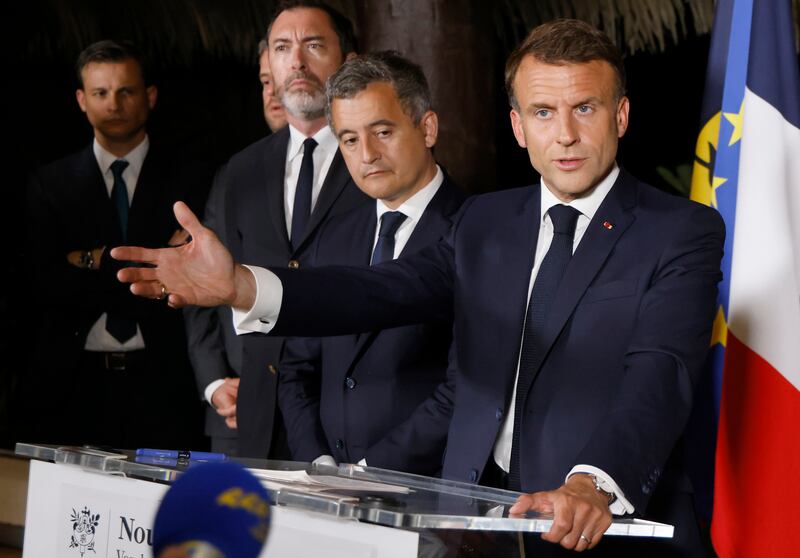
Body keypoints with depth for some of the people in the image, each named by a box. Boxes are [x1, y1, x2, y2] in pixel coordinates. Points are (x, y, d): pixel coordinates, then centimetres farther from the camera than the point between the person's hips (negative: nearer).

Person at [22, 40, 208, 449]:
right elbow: (46, 284, -3)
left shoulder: (189, 184, 4)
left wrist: (96, 262, -7)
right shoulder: (49, 184, 8)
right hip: (74, 385, 1)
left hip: (160, 388, -1)